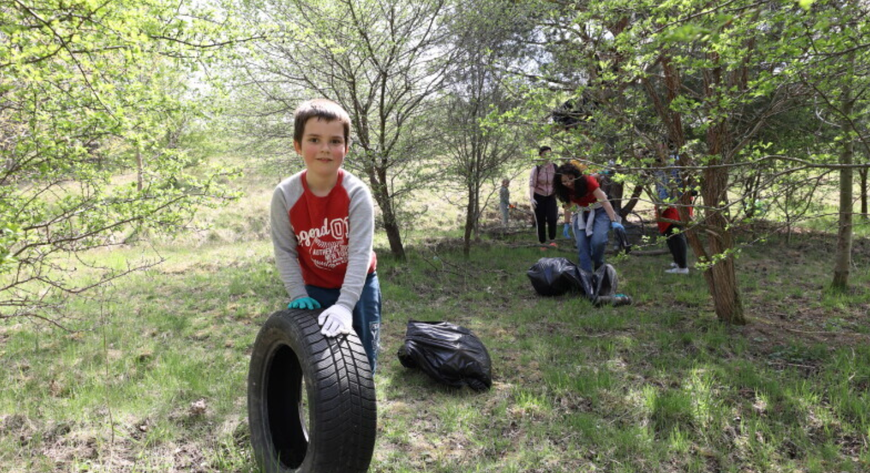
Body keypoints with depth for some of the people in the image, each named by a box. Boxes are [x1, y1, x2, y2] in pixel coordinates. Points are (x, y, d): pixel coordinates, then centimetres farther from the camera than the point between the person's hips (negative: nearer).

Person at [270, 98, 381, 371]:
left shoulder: (357, 193, -24)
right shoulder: (285, 195, -17)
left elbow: (360, 252, -29)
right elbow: (285, 251, -9)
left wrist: (345, 304, -37)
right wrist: (298, 295, -16)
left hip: (358, 285, -1)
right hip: (315, 289, 1)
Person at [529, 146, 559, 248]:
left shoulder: (555, 167, -4)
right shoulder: (536, 169, -12)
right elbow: (532, 184, -17)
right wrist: (531, 198, -29)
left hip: (551, 197, 2)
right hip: (539, 197, -1)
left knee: (552, 218, -14)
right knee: (540, 221, 3)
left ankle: (552, 240, 7)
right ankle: (542, 243, 16)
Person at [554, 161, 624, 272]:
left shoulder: (588, 181, -28)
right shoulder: (565, 190, -13)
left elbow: (604, 201, -32)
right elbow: (567, 206, 4)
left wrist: (614, 221, -39)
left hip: (600, 211, -4)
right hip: (583, 214, 5)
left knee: (597, 241, -22)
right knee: (582, 245, -9)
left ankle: (598, 267, 5)